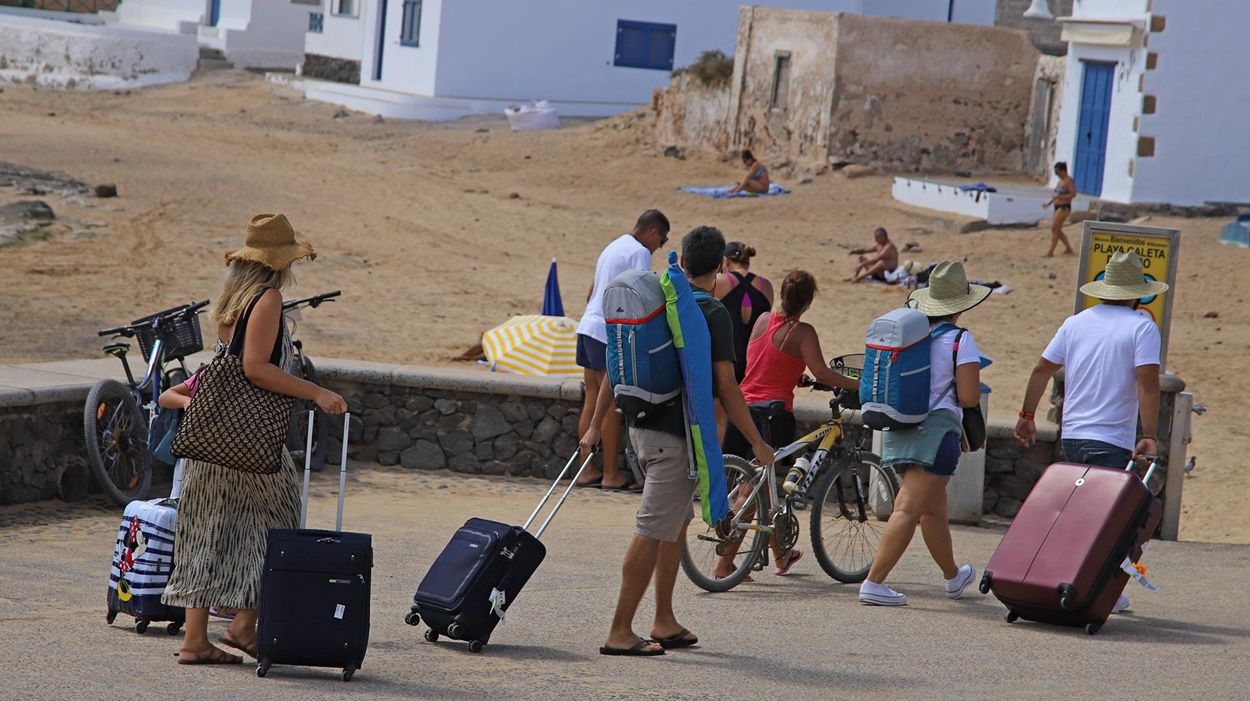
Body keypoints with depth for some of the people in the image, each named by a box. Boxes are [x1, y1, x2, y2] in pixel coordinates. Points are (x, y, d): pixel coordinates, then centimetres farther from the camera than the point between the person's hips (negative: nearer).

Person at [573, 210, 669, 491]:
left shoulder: (613, 247, 21)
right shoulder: (639, 253, -8)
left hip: (588, 327, 9)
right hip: (610, 333, -9)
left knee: (592, 400, 10)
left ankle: (587, 471, 11)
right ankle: (611, 475, -3)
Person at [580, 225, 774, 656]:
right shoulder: (713, 314, -13)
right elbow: (727, 389, -15)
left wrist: (595, 426, 18)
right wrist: (757, 443, -6)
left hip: (643, 424, 8)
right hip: (677, 434, -8)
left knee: (677, 523, 19)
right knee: (652, 532, -6)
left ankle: (664, 623, 22)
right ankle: (620, 632, -6)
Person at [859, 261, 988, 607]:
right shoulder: (960, 340, -10)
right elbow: (968, 396, -14)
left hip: (899, 431, 7)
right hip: (937, 429, -7)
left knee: (934, 509, 22)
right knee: (908, 510, -10)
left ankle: (953, 577, 39)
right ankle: (874, 583, -18)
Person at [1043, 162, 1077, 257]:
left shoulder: (1068, 181, -13)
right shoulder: (1061, 181, 15)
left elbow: (1073, 194, -21)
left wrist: (1059, 197, -26)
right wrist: (1049, 203, 15)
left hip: (1064, 208, -10)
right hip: (1058, 207, 10)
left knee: (1054, 228, -13)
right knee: (1058, 230, 12)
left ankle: (1050, 252, -12)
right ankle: (1069, 249, 21)